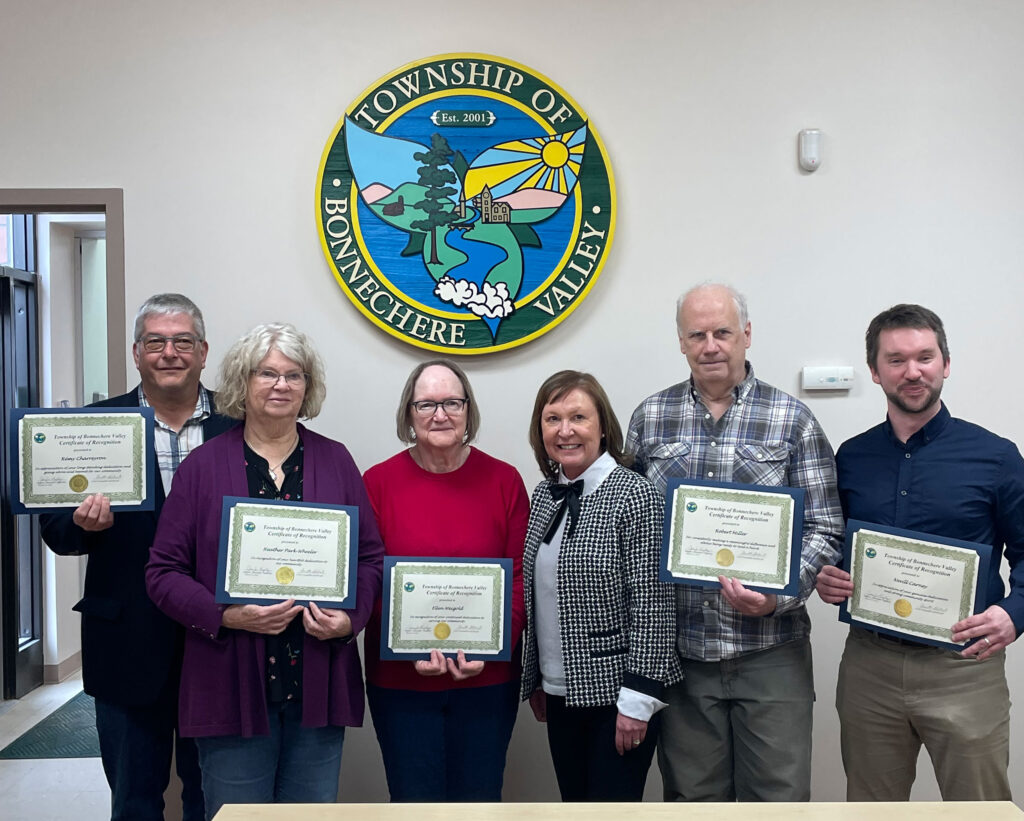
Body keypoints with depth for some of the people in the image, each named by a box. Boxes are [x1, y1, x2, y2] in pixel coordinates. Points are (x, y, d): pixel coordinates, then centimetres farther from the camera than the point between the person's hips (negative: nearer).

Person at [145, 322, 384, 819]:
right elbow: (163, 572, 0)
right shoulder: (203, 466, 1)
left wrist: (350, 618, -10)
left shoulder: (335, 461, 6)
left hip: (318, 683, 2)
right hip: (233, 686, -1)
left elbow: (371, 556, 8)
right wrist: (225, 615, -16)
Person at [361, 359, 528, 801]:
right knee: (415, 801, 12)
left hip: (487, 678, 1)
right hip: (400, 680, 0)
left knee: (478, 801, 14)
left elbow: (521, 576, -1)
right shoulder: (378, 481, -3)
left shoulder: (504, 480, -2)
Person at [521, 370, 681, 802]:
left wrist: (637, 698, -17)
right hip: (561, 692, 6)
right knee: (575, 803, 17)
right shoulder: (545, 493, 5)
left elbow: (651, 603, -16)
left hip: (616, 691, -6)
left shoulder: (634, 494, -14)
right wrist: (536, 679, 14)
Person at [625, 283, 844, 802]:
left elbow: (824, 529, -2)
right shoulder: (650, 418, 4)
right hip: (680, 651, 2)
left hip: (770, 651, -1)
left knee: (779, 796, 8)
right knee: (691, 797, 16)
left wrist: (778, 595, -18)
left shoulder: (793, 420, -1)